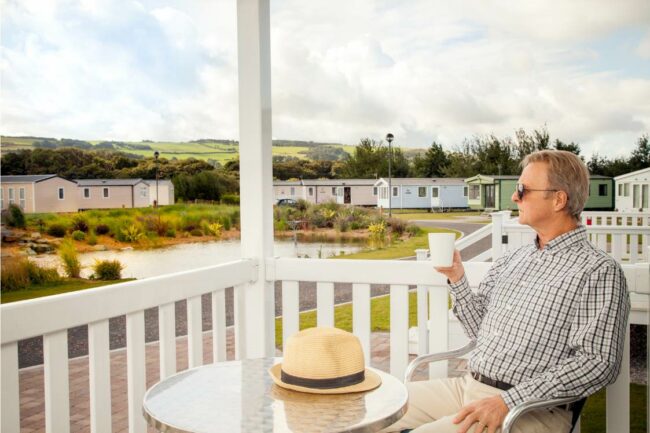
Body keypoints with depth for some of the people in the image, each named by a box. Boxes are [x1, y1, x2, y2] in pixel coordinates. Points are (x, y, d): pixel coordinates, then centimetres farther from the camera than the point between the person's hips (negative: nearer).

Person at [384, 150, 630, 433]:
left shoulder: (598, 272, -8)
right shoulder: (512, 260, 13)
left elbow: (598, 362, -17)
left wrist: (508, 401, -22)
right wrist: (457, 280, 1)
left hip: (530, 410, -6)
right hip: (468, 388, 7)